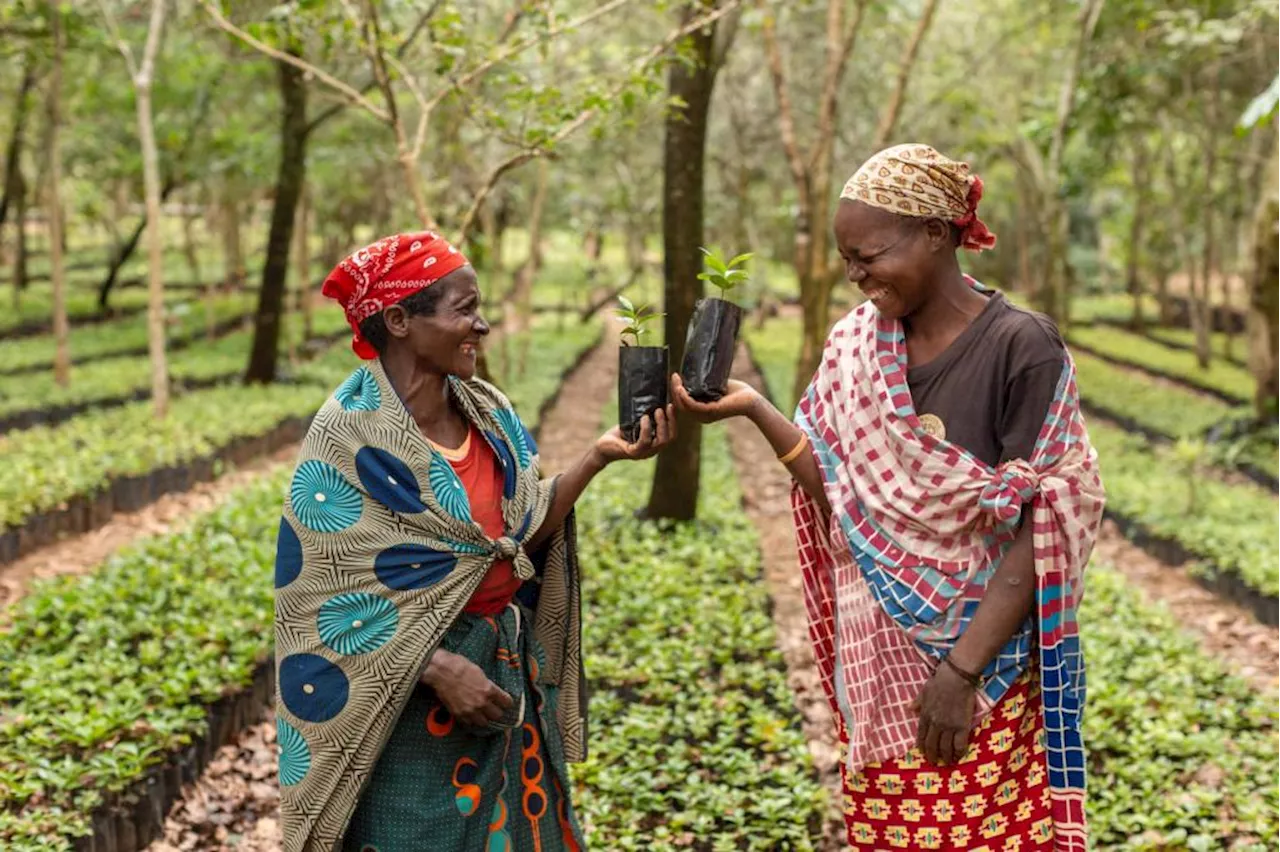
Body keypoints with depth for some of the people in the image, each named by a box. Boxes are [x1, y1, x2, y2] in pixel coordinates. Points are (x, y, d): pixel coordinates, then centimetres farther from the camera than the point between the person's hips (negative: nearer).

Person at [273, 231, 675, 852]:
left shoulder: (488, 413, 2)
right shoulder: (348, 437, -17)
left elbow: (526, 533, 6)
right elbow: (325, 596, -16)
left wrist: (598, 457, -5)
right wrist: (438, 668, -21)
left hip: (507, 671, 6)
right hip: (406, 690, -6)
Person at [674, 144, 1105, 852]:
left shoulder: (1020, 348, -13)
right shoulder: (854, 347, 4)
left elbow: (1038, 534, -15)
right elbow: (844, 498, 0)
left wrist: (961, 670, -18)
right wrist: (755, 411, -10)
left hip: (983, 667, -4)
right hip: (878, 664, 5)